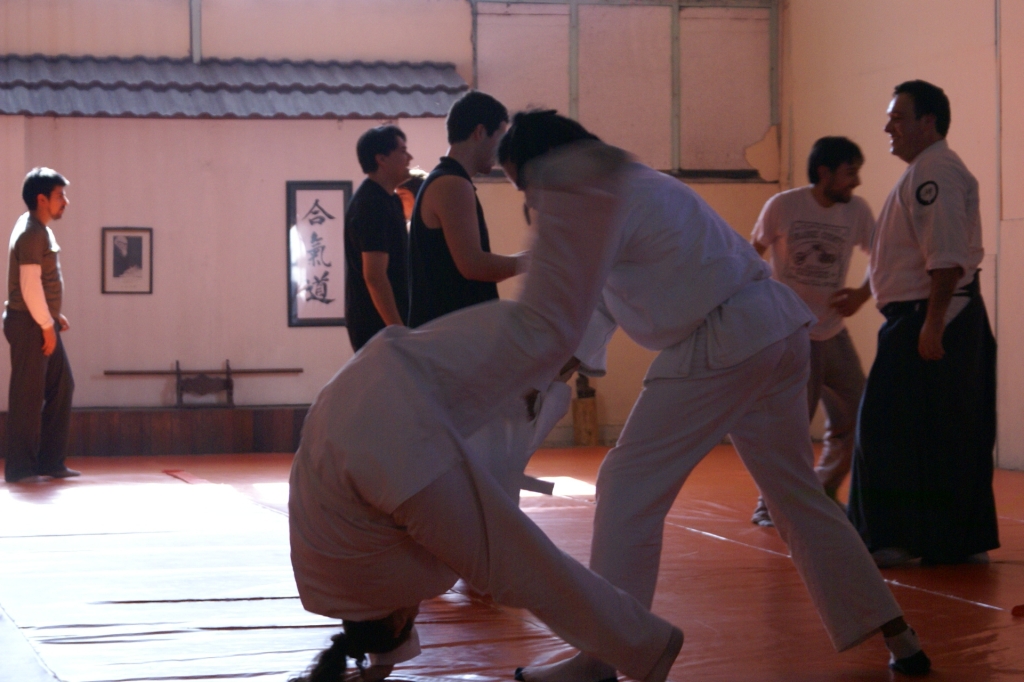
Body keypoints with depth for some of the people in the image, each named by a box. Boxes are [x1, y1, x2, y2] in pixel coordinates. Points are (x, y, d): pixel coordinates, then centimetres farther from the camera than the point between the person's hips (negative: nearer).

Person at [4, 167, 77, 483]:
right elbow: (30, 284, -22)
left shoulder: (40, 229, 14)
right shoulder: (32, 233, -17)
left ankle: (50, 461, 15)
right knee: (28, 396, -4)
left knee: (61, 387, 11)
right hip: (29, 325, -10)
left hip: (42, 323, 10)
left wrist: (53, 317, 18)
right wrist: (46, 325, -17)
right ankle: (20, 467, 3)